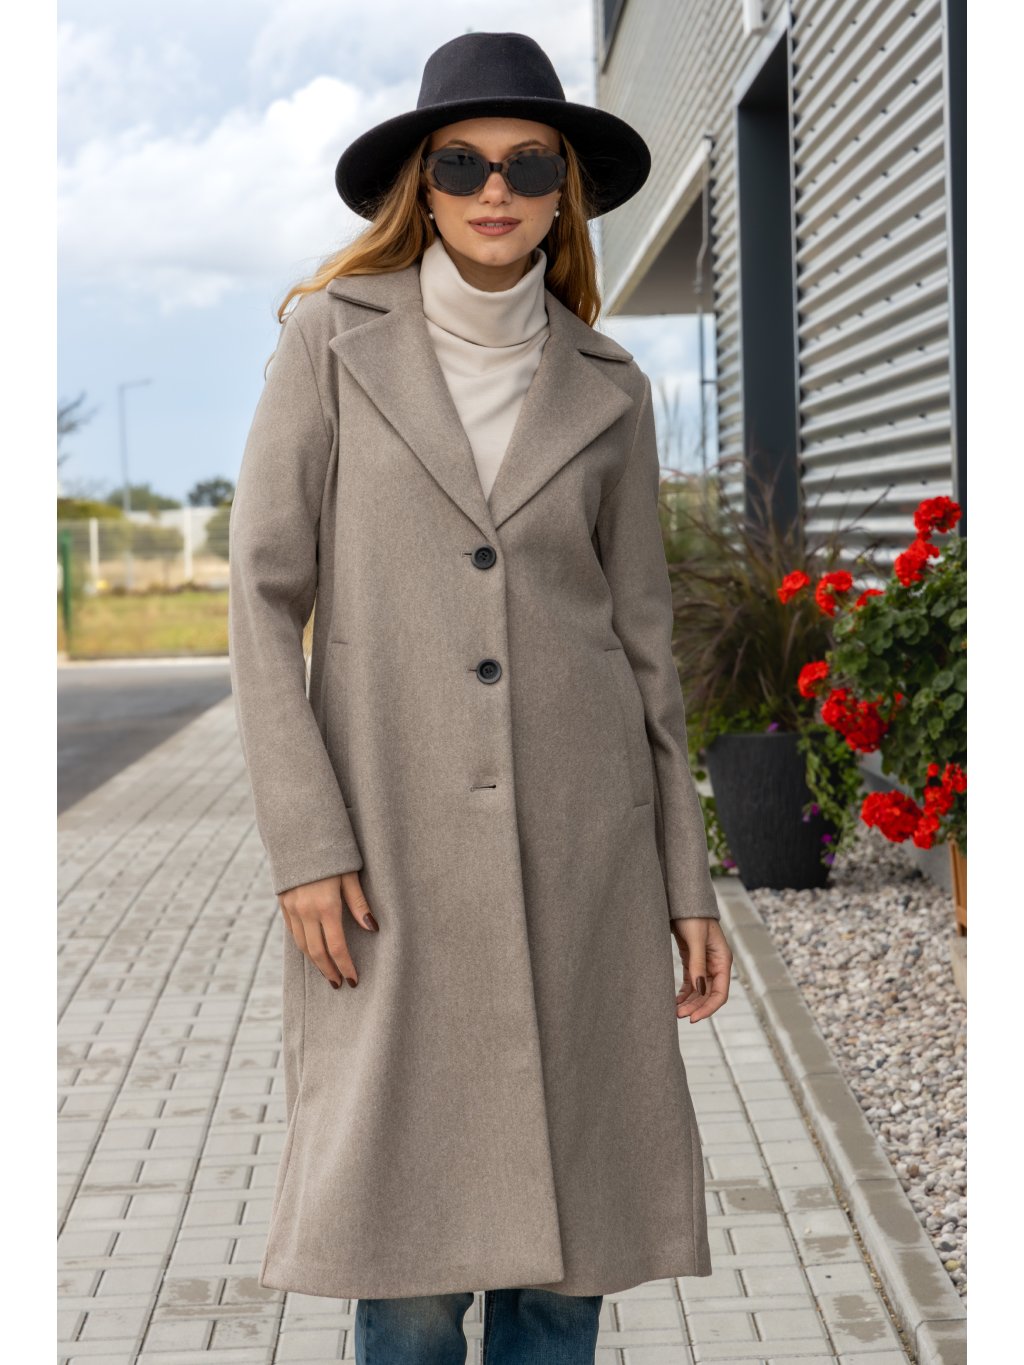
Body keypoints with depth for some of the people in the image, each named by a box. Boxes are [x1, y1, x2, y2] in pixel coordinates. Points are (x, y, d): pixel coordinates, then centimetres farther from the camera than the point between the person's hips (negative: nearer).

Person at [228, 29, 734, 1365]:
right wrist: (306, 845, -10)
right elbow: (265, 597, -2)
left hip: (578, 846, 2)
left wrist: (687, 882, 7)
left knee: (568, 1235, 6)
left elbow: (644, 640, 11)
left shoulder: (607, 388, 8)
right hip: (394, 843, -2)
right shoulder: (333, 337, 2)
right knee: (408, 1253, -1)